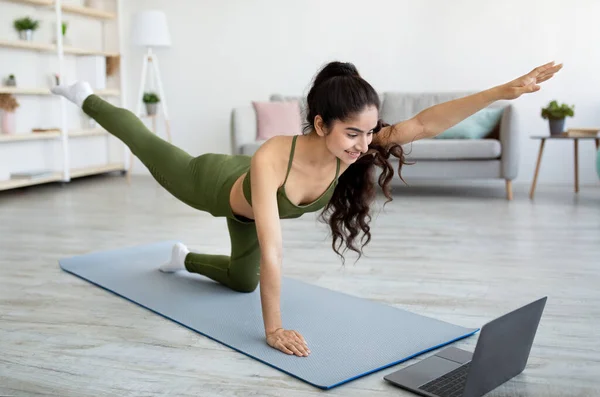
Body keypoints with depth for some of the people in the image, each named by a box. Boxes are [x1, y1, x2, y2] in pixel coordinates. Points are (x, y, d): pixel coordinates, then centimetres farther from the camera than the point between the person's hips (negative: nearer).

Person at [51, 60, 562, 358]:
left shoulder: (351, 148, -35)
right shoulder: (271, 159, -50)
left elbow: (426, 123, -39)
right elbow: (271, 250, -48)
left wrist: (504, 91, -47)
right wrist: (274, 329, -43)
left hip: (247, 209, 5)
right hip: (214, 184, -4)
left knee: (243, 281, 24)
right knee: (146, 143, 26)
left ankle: (186, 258, 51)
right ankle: (86, 97, 52)